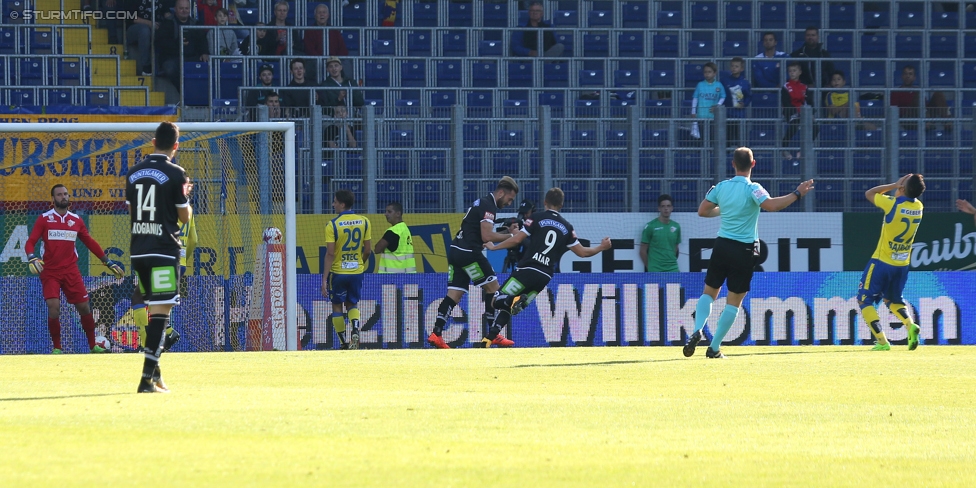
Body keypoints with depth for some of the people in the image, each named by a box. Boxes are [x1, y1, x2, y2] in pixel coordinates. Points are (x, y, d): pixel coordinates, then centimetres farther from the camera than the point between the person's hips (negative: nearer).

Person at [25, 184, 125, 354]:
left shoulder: (76, 220, 9)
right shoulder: (44, 219, 0)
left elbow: (90, 243, 17)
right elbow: (30, 242, -4)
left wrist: (108, 262, 15)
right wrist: (32, 258, -25)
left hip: (71, 271, 3)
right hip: (50, 271, -3)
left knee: (84, 307, 2)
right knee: (54, 306, -16)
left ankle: (93, 346, 16)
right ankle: (56, 347, -1)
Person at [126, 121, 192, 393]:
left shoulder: (134, 173, 9)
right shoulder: (175, 174, -8)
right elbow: (185, 216, -4)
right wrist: (185, 197, 17)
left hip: (138, 250, 6)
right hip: (164, 249, -6)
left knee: (155, 308, 17)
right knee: (161, 310, -8)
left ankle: (155, 372, 19)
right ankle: (148, 378, -17)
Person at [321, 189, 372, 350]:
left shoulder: (333, 225, -13)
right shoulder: (364, 222, -1)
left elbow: (330, 254, -16)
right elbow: (368, 250, 3)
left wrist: (324, 279, -13)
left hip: (338, 271, -3)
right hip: (357, 270, 3)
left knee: (337, 306, 12)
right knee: (352, 304, 19)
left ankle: (343, 343, 11)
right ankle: (355, 330, -9)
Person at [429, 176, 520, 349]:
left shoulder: (482, 202, 21)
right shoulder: (488, 206, -10)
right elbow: (487, 236, -18)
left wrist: (506, 232, 12)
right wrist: (510, 236, -7)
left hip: (456, 251, 9)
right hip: (468, 252, -9)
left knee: (454, 295, 5)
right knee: (493, 289, 0)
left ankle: (436, 334, -5)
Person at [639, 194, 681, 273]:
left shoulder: (676, 227, 9)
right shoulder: (650, 226, -3)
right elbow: (643, 251, 1)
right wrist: (650, 268, 4)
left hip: (673, 270, 3)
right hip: (656, 272, -3)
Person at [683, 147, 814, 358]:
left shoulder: (721, 187, 2)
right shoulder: (752, 189, -12)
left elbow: (702, 211, 9)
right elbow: (771, 205, -29)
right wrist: (797, 194, -22)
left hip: (722, 246, 4)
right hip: (744, 250, -4)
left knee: (709, 292, 18)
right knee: (734, 301, 5)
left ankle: (697, 331, -5)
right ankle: (714, 347, 2)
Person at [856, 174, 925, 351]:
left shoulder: (893, 204, -19)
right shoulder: (918, 206, -2)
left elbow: (869, 193, -1)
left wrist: (895, 185, -2)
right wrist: (899, 188, 4)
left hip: (882, 262, -6)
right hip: (903, 264, 6)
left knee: (865, 300, 4)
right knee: (893, 299, 25)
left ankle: (882, 341, -10)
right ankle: (910, 325, -3)